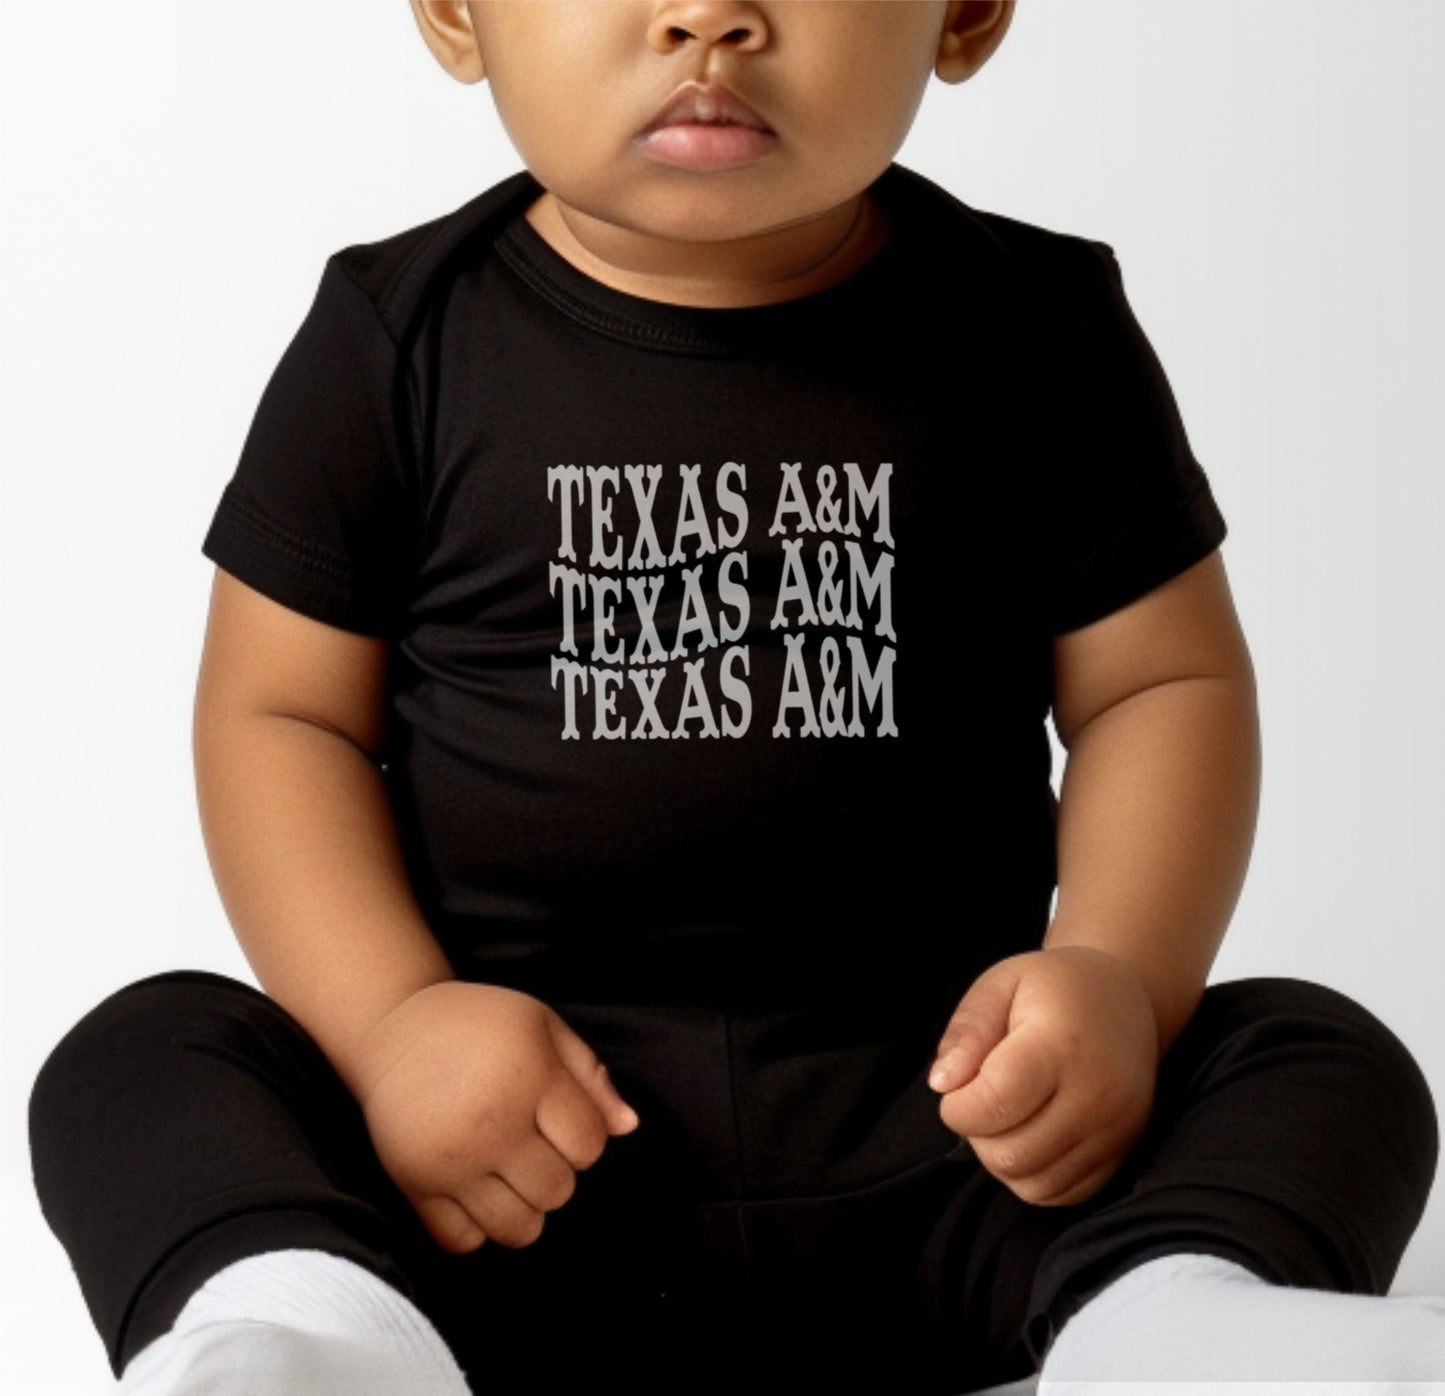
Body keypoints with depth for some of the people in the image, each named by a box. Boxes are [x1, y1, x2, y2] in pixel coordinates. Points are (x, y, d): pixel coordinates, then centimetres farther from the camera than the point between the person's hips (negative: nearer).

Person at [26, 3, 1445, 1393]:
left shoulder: (1034, 338, 2)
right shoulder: (399, 343, 1)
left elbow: (1165, 681, 5)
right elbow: (281, 710, 2)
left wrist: (1121, 975, -13)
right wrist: (392, 1017, -15)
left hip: (921, 1138, 1)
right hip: (522, 1153, 0)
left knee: (1330, 1065, -17)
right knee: (135, 1060, -20)